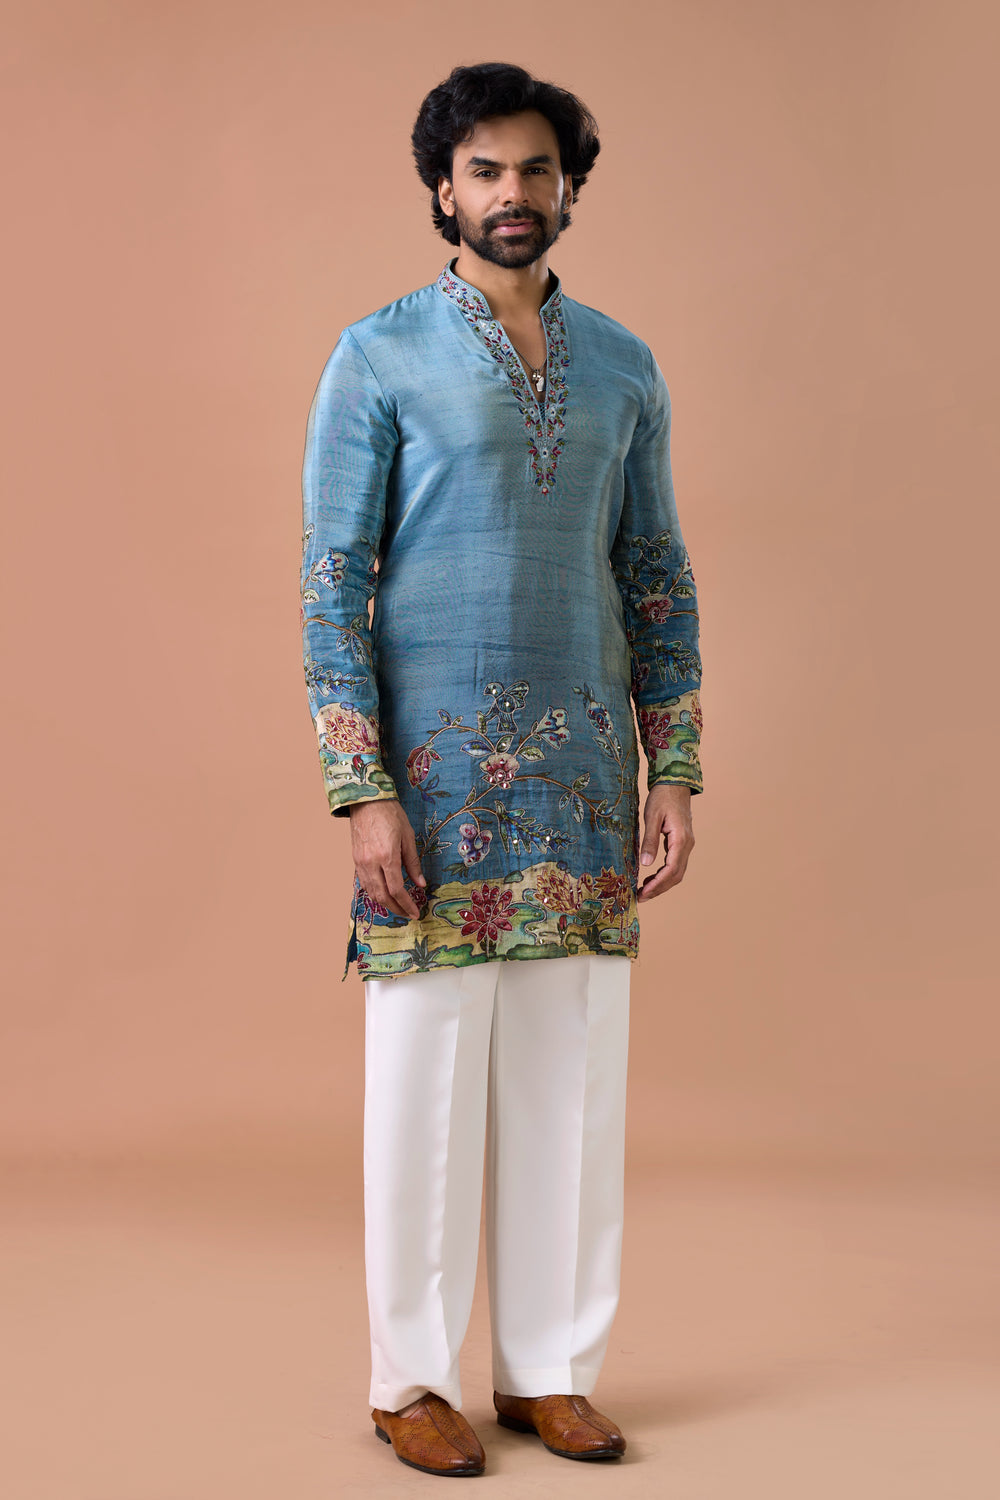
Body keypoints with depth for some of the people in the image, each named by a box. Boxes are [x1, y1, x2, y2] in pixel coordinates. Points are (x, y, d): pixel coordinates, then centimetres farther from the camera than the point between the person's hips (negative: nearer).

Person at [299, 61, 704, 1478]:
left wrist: (676, 771, 5)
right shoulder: (379, 357, -2)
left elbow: (657, 580, 13)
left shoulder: (623, 367, 11)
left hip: (584, 774, 4)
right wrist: (364, 796, -14)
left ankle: (551, 1366, 20)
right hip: (436, 774, -4)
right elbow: (332, 583, -6)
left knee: (572, 1080, 7)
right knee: (429, 1074, 1)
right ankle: (413, 1377, 15)